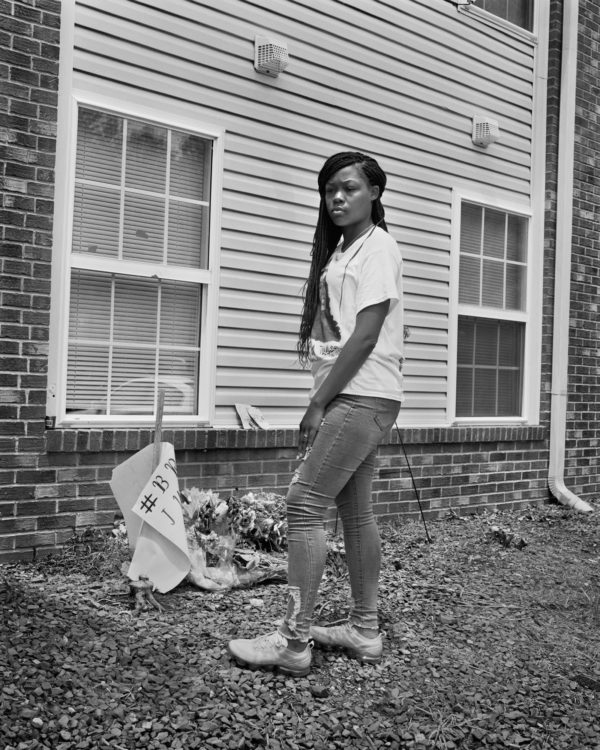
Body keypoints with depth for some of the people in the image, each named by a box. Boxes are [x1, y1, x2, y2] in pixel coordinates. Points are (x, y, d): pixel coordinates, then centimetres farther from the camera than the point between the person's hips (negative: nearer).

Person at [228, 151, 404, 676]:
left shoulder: (378, 247, -8)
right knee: (355, 510, 11)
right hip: (352, 397, 9)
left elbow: (364, 337, -16)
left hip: (363, 397, -9)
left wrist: (318, 403, -14)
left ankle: (294, 641, -4)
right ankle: (364, 629, 22)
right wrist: (322, 401, 6)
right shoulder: (340, 250, 18)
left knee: (305, 504, -10)